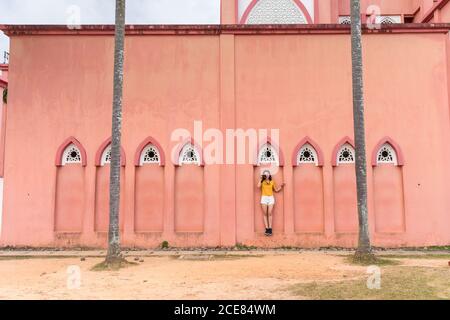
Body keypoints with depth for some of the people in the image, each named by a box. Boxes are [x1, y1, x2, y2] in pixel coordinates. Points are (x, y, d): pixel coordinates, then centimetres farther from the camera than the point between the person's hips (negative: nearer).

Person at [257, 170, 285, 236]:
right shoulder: (262, 182, 6)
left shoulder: (272, 182, 10)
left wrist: (281, 186, 2)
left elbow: (276, 190, 16)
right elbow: (258, 186, -14)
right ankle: (267, 229, -1)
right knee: (265, 214, -2)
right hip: (264, 198, 0)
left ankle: (270, 229, -4)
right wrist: (261, 179, -6)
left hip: (271, 198, 0)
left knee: (270, 214, -5)